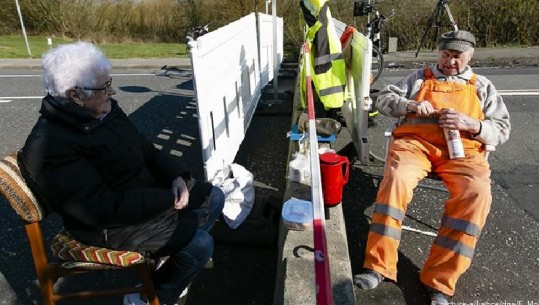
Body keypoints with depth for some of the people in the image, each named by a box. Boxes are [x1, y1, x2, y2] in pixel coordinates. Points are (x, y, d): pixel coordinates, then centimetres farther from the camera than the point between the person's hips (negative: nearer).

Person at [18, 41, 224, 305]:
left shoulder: (105, 110, 1)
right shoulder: (48, 146, -26)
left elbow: (146, 150, 8)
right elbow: (102, 209, -30)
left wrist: (176, 176, -10)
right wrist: (167, 199, -24)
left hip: (143, 189, 9)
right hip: (111, 223, -9)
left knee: (213, 197, 10)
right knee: (200, 244, -17)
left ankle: (175, 256, 24)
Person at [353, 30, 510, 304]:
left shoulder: (482, 86, 24)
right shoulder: (419, 77, 24)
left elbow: (502, 128, 16)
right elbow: (384, 100, 17)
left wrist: (470, 124, -6)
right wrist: (412, 105, -4)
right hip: (416, 141, 0)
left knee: (476, 194, -32)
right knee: (396, 179, -35)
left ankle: (439, 283, -27)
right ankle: (378, 266, -30)